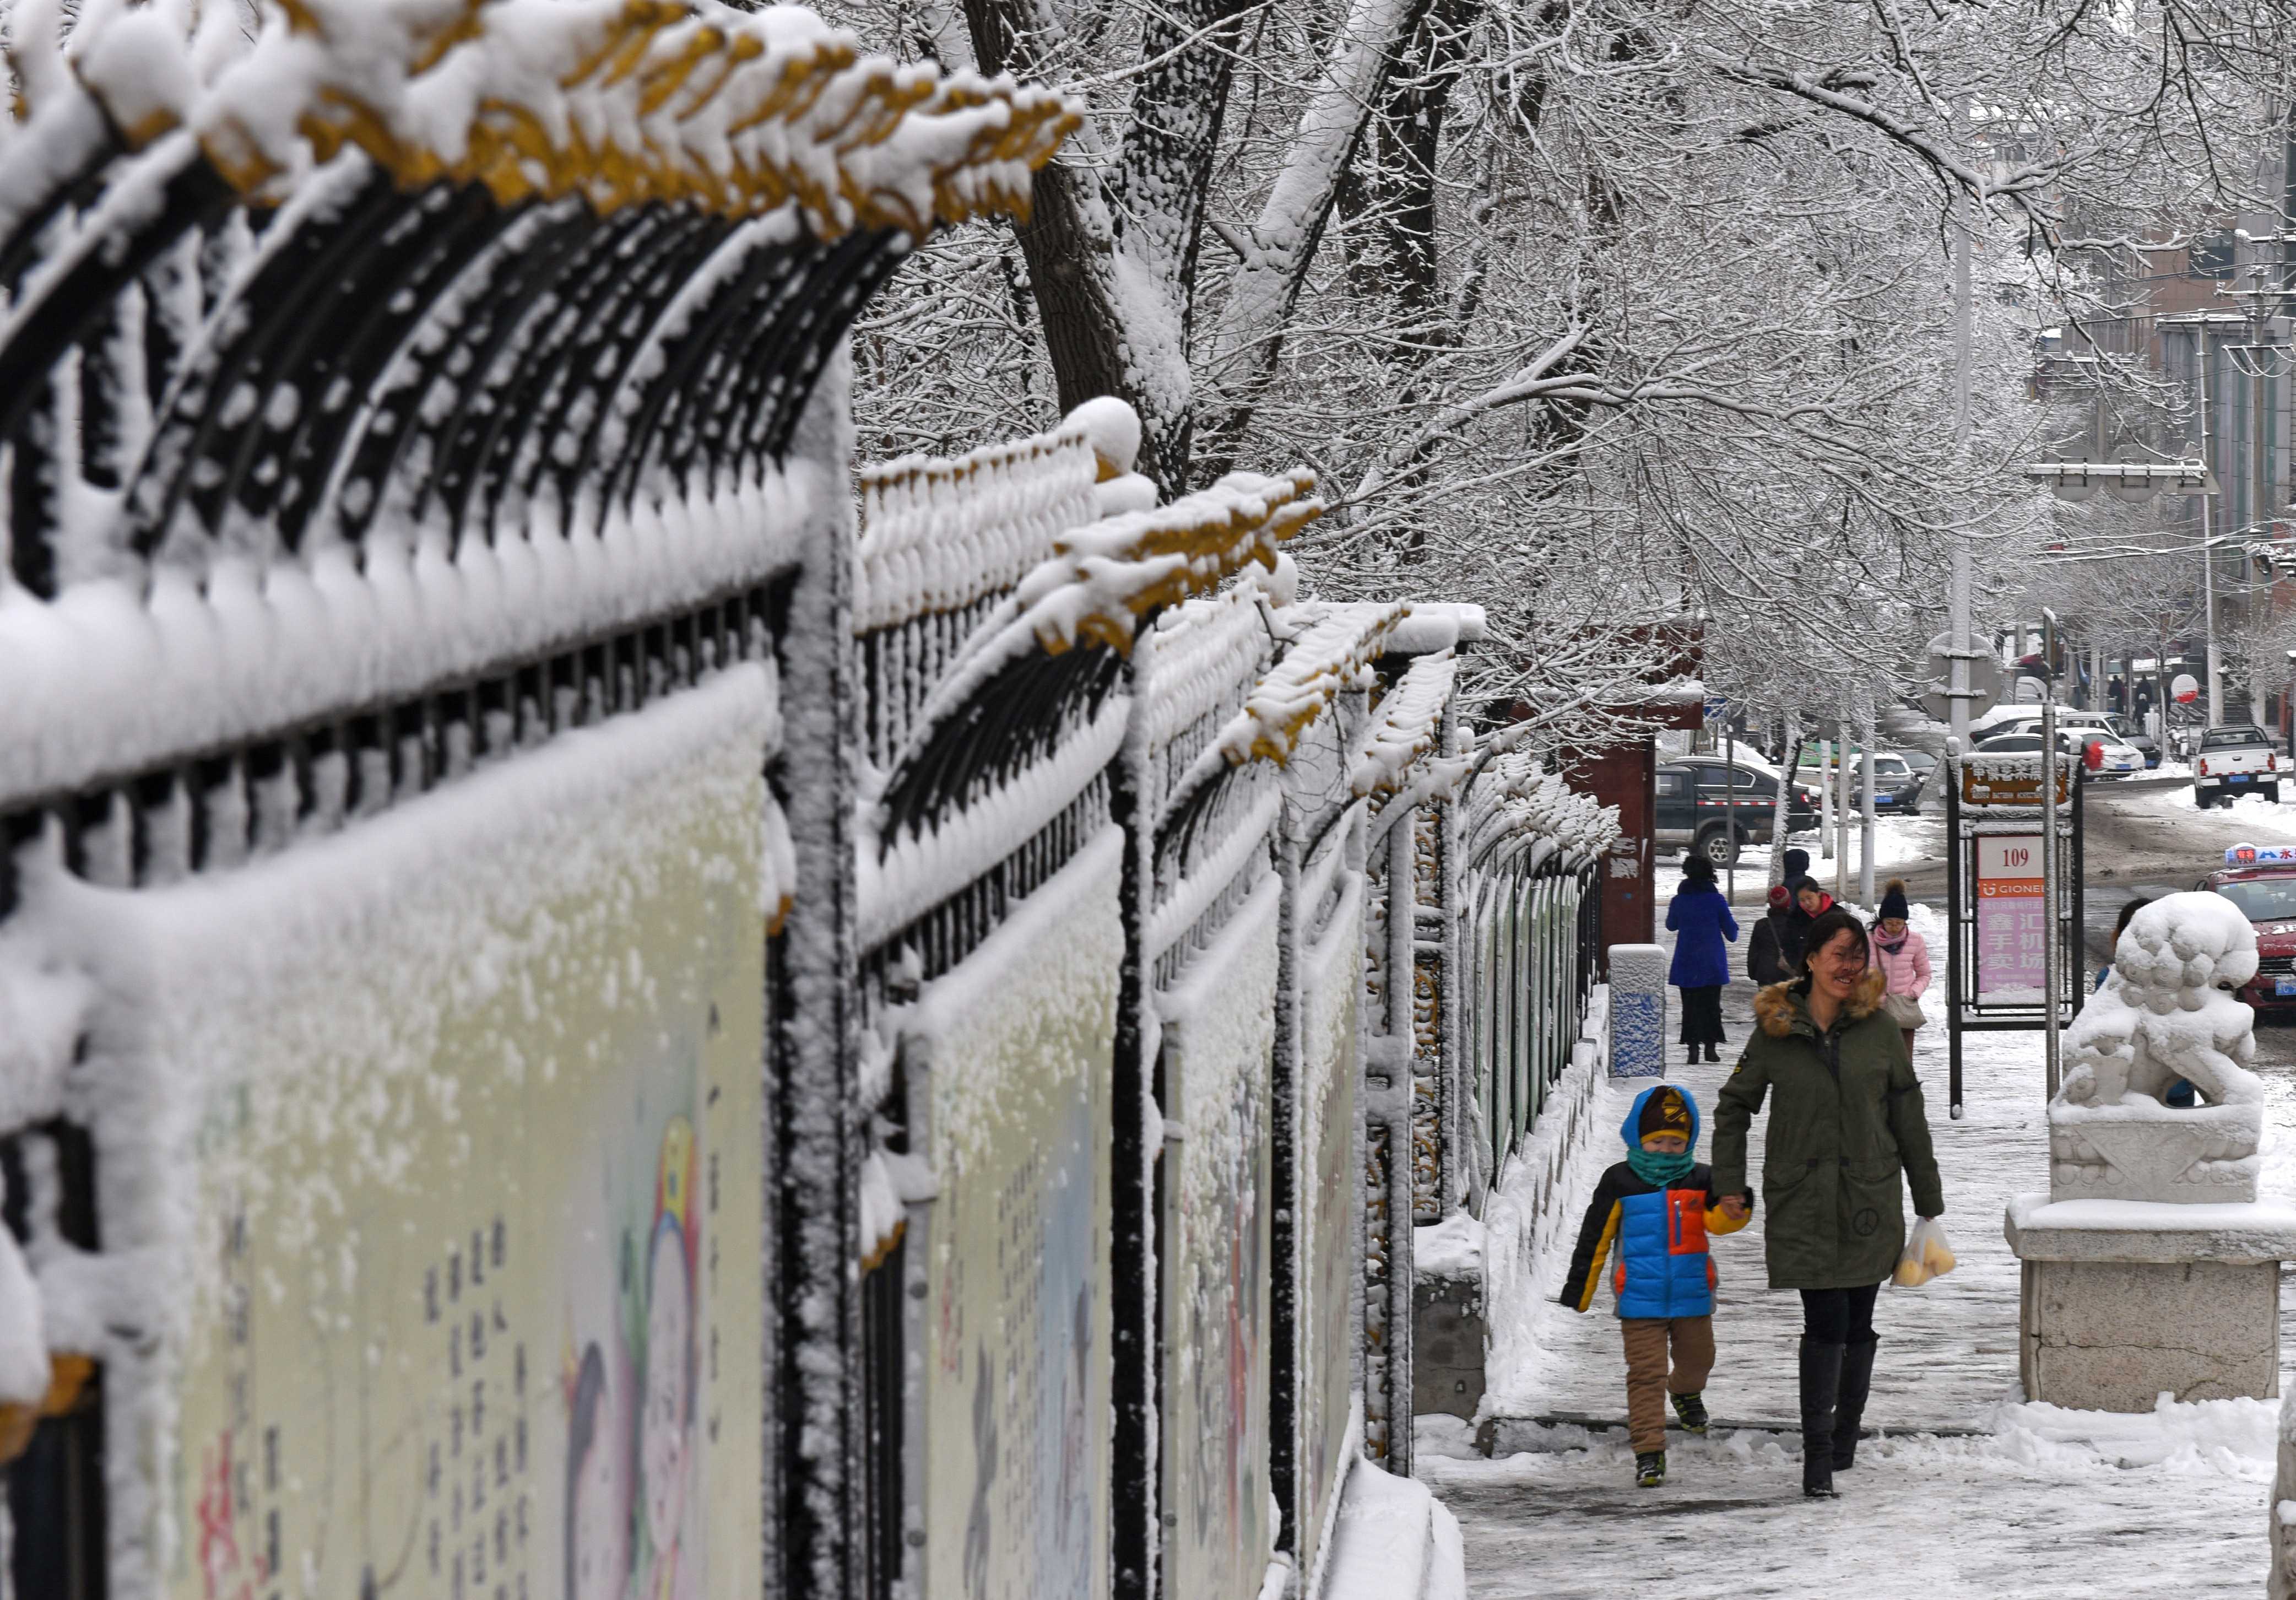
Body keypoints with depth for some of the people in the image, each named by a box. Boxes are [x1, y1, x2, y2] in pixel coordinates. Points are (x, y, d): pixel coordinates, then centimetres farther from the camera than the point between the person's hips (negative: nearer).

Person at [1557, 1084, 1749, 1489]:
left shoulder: (1700, 1181, 1)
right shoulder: (1620, 1183, -5)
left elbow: (1717, 1220, -13)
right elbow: (1594, 1239, -1)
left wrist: (1735, 1209, -38)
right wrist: (1578, 1290, -1)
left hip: (1692, 1296, 3)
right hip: (1640, 1300, -3)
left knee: (1697, 1359, 21)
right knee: (1646, 1373, -5)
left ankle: (1686, 1392, 56)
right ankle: (1649, 1452, -4)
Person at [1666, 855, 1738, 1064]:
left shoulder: (1679, 900, -3)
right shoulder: (1716, 900, -6)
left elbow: (1671, 925, 15)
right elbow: (1731, 931, 0)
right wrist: (1733, 932, 23)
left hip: (1686, 961, 0)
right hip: (1713, 963, 0)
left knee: (1690, 1005, 3)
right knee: (1712, 1004, 10)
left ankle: (1693, 1047, -6)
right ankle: (1711, 1046, 7)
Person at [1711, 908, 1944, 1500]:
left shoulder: (1878, 1028, 2)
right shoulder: (1775, 1030, 0)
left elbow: (1908, 1117, 8)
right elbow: (1734, 1106, 13)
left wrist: (1929, 1201, 9)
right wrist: (1730, 1184, 9)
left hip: (1869, 1201, 2)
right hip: (1802, 1201, -2)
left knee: (1857, 1324, 8)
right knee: (1826, 1322, -11)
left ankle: (1844, 1441, 24)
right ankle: (1818, 1455, -9)